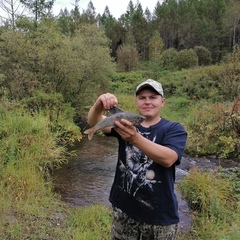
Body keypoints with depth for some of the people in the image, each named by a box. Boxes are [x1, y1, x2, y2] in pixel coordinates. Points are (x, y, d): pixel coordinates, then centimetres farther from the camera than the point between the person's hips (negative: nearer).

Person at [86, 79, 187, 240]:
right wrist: (98, 106, -34)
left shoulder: (174, 129, -7)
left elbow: (167, 159, -26)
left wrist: (135, 138, -40)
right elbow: (93, 122, -12)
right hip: (123, 210, 3)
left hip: (160, 215, -2)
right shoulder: (126, 123, 3)